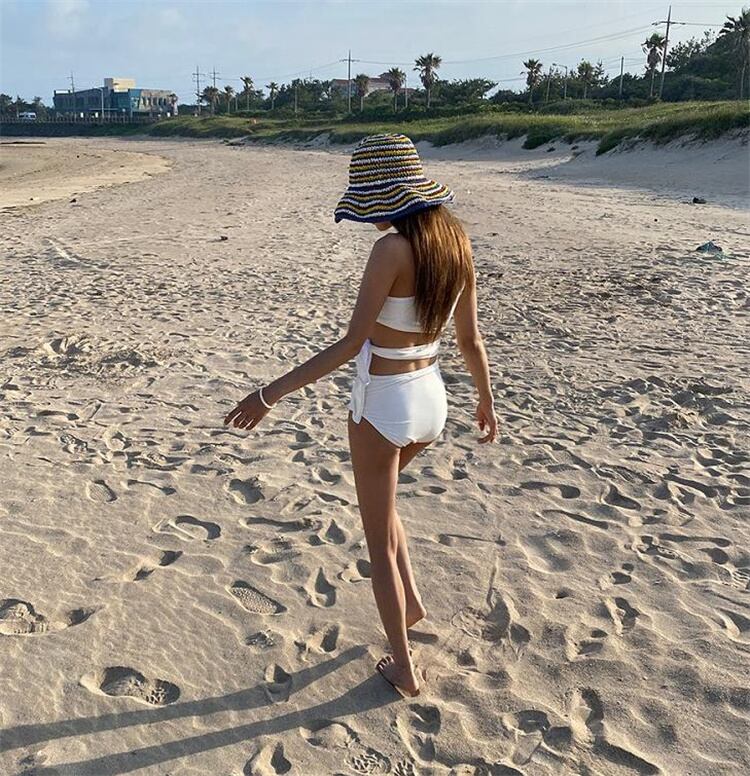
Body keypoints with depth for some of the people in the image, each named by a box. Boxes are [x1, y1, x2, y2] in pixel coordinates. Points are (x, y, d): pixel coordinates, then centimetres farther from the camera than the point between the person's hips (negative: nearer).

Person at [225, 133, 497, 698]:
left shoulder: (393, 249, -21)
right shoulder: (456, 240, 0)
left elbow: (351, 344, -24)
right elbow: (471, 340, 6)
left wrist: (270, 394, -21)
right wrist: (487, 401, 19)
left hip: (383, 401, -7)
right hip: (432, 397, 7)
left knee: (380, 542, 12)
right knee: (380, 499, 34)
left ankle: (405, 667, 26)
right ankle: (411, 601, 38)